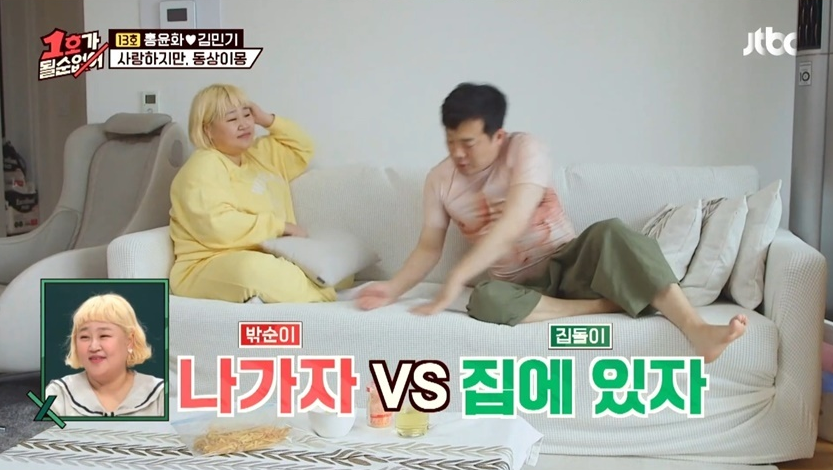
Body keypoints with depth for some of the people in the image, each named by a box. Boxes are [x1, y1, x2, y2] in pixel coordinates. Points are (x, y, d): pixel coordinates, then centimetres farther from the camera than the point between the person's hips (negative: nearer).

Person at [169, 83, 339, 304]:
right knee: (255, 268, -41)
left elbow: (302, 150, 30)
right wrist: (280, 226, -17)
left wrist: (268, 120, 15)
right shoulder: (203, 166, -10)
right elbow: (218, 226, -24)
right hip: (209, 271, -9)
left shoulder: (259, 155, 18)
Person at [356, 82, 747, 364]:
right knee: (485, 300, -36)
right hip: (519, 285, 2)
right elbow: (429, 247, 6)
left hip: (567, 263, -2)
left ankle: (698, 331, -48)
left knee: (611, 233, -35)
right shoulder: (440, 180, 1)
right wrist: (392, 290, -11)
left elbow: (512, 226, -27)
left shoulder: (525, 150, -13)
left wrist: (457, 278, -33)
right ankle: (608, 303, -28)